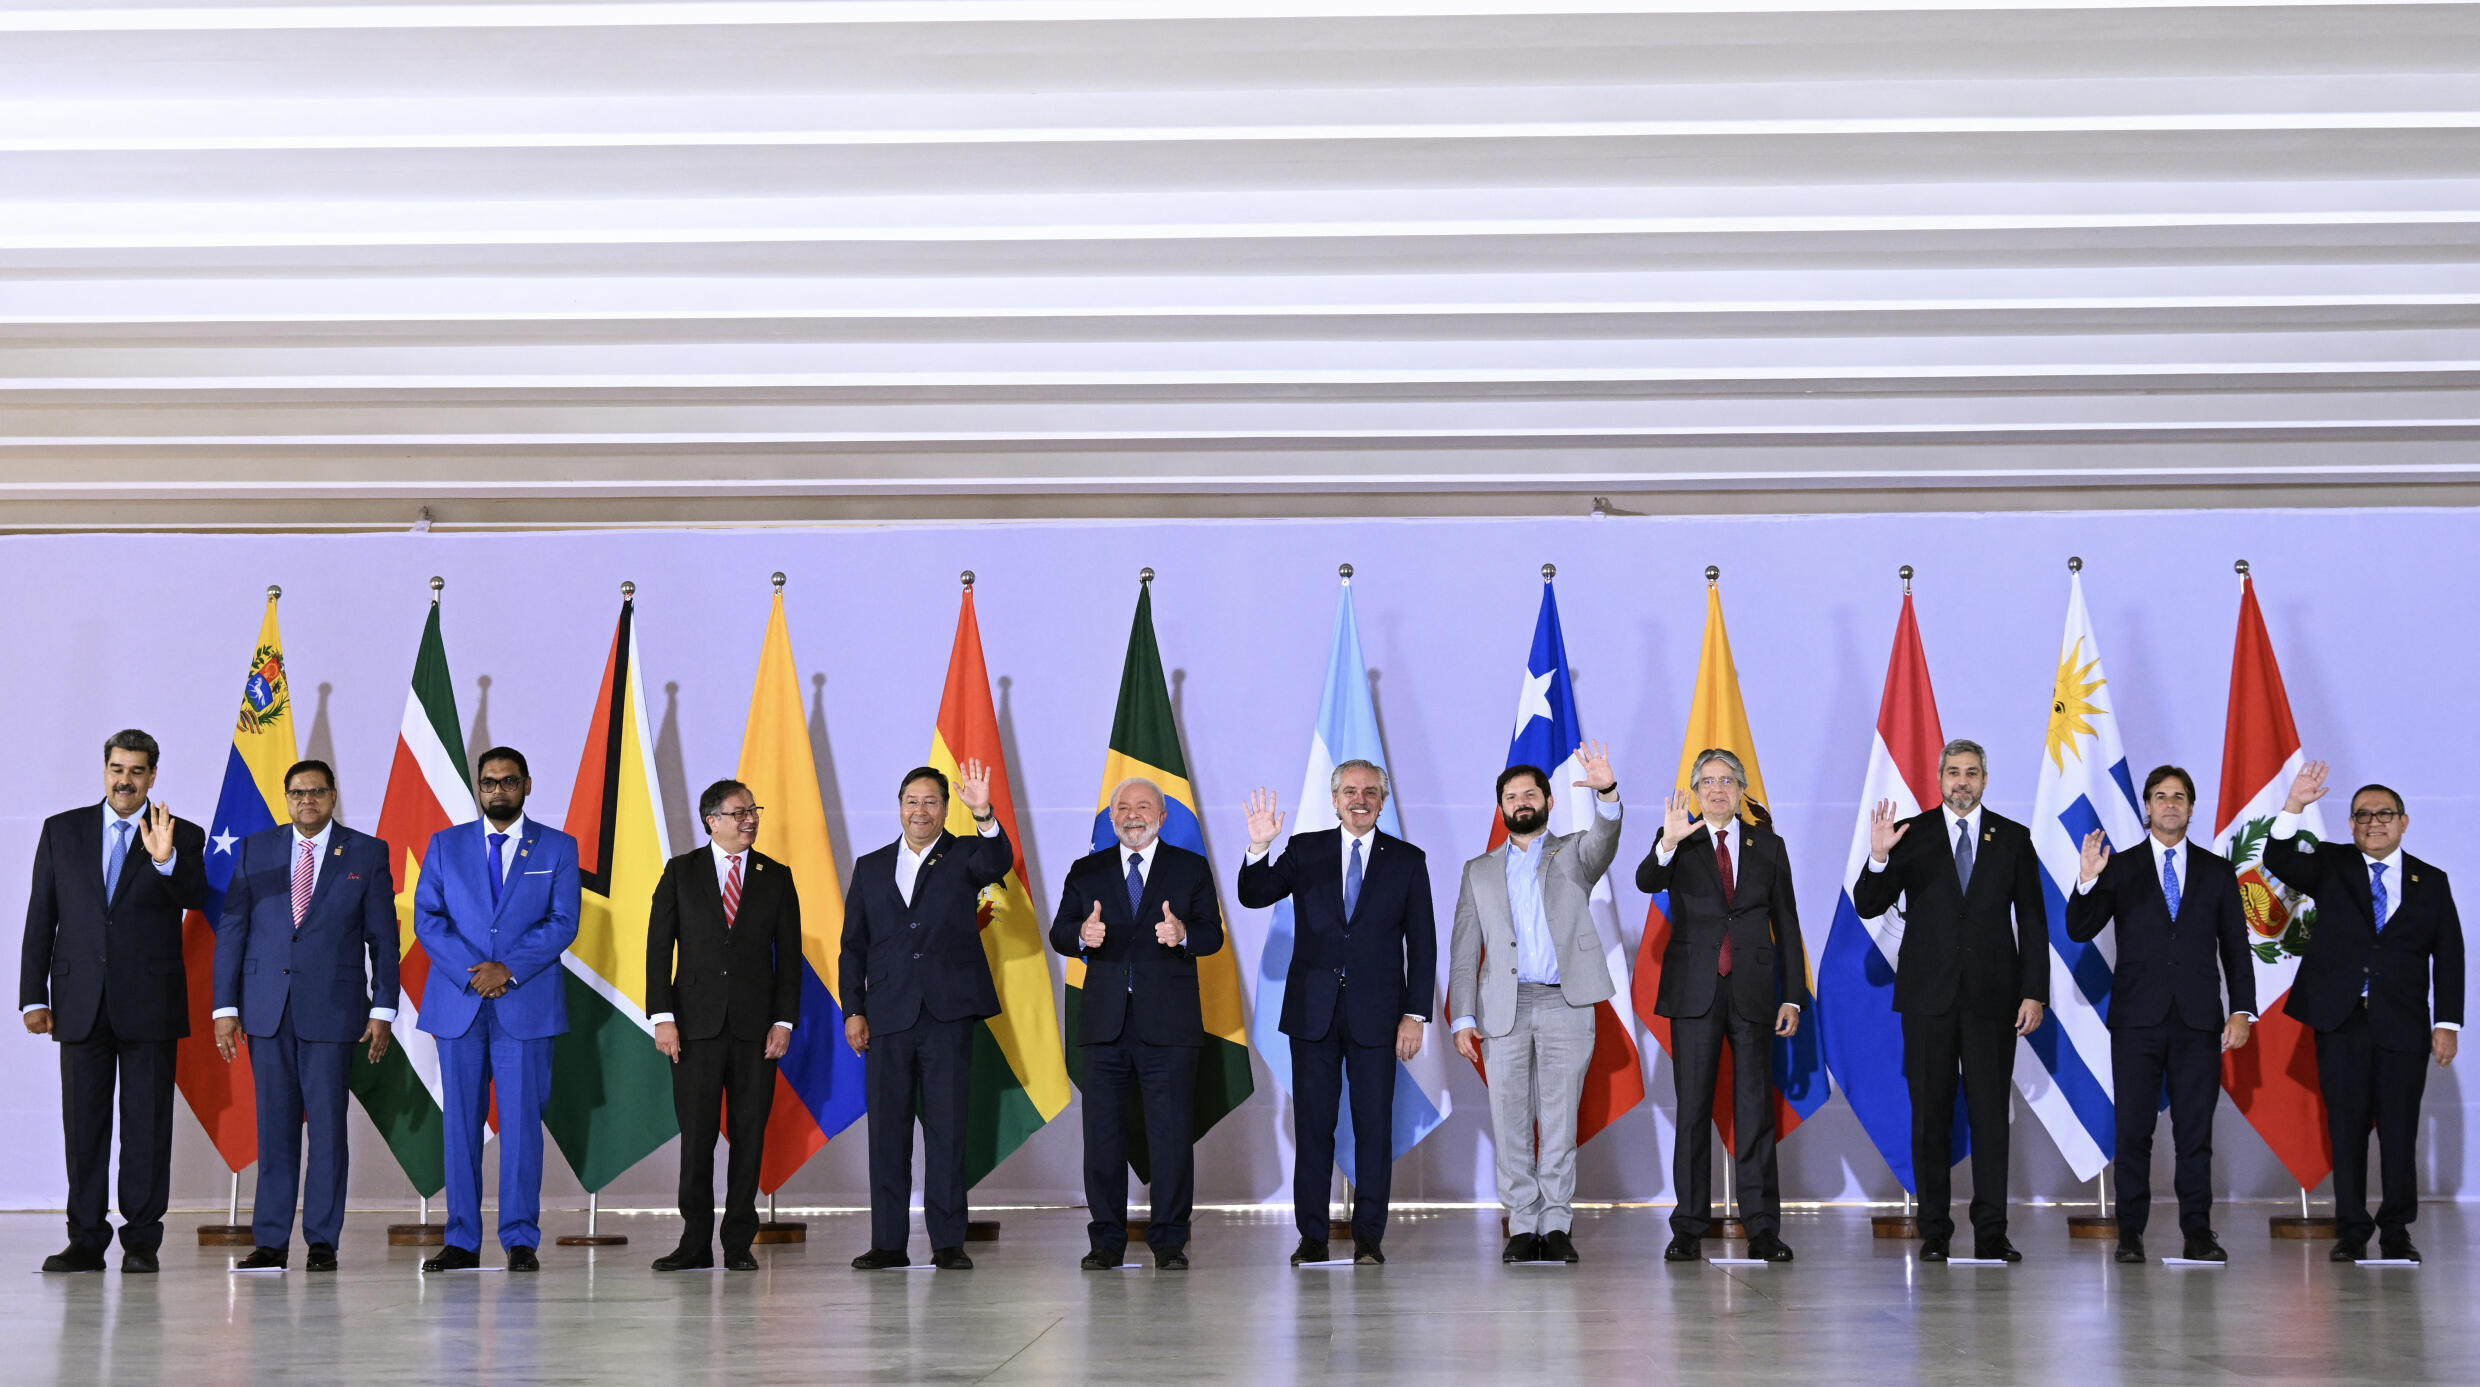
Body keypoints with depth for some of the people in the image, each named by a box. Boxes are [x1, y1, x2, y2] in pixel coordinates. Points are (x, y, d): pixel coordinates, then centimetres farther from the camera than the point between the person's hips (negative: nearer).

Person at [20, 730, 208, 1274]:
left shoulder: (182, 837, 3)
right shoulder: (61, 831, 9)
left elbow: (195, 899, -13)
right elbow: (40, 919, 8)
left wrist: (166, 860, -31)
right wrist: (34, 996, 2)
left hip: (150, 1003, -2)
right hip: (81, 1002, 2)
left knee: (147, 1125, 1)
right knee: (83, 1124, 5)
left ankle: (141, 1240, 7)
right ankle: (86, 1240, 11)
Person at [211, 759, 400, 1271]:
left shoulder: (366, 853, 5)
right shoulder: (254, 850, 9)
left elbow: (383, 936, 4)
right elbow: (230, 931, 7)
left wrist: (383, 1009, -2)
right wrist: (225, 1006, 1)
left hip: (332, 1008, -2)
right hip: (266, 1010, 2)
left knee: (327, 1124, -1)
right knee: (274, 1125, 4)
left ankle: (323, 1241, 5)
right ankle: (270, 1240, 9)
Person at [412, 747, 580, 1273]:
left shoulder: (558, 848, 8)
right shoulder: (445, 845, 12)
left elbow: (563, 923, -1)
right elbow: (427, 918, 3)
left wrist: (507, 969, -13)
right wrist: (472, 972, -10)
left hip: (528, 1003, -1)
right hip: (458, 1004, 2)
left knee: (522, 1121, -3)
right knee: (460, 1121, 2)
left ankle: (521, 1240, 1)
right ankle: (462, 1240, 7)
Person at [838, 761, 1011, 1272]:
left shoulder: (964, 856, 6)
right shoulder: (871, 867, 14)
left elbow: (999, 863, -19)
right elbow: (853, 946, 14)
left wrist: (984, 814, -36)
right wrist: (853, 1011, 4)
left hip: (948, 1014, -2)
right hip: (887, 1017, 3)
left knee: (947, 1129, -2)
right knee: (887, 1130, 4)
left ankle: (948, 1243, 2)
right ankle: (888, 1243, 9)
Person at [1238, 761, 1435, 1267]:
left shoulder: (1407, 861, 5)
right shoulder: (1304, 851, 7)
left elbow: (1422, 944, 4)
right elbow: (1253, 897, -2)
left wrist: (1416, 1014, -2)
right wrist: (1259, 849, -21)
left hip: (1376, 1012, -1)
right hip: (1313, 1010, 1)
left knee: (1374, 1124, 0)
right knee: (1312, 1124, 3)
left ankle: (1368, 1234, 7)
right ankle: (1312, 1236, 8)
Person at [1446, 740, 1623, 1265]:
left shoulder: (1573, 854, 12)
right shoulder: (1480, 871, 16)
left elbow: (1603, 842, -13)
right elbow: (1464, 950, 12)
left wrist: (1606, 793, -34)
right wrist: (1462, 1018, 0)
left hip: (1566, 1005, -1)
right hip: (1504, 1008, 2)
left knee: (1560, 1120, -2)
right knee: (1511, 1122, 1)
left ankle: (1556, 1226, 3)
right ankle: (1522, 1227, 7)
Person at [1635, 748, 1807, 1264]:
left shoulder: (1768, 845, 10)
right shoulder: (1678, 844, 5)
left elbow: (1786, 925, 10)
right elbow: (1646, 881, -16)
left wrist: (1793, 996, 5)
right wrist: (1668, 845, -36)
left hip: (1752, 992, 1)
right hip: (1694, 991, -1)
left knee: (1755, 1107, 1)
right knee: (1692, 1109, 1)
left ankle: (1762, 1229, 3)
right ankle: (1688, 1229, 5)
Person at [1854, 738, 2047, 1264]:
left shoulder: (2013, 839, 7)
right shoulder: (1911, 835, 4)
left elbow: (2032, 921, 7)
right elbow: (1868, 907, -1)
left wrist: (2034, 993, -1)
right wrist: (1878, 858, -20)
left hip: (1993, 996, 0)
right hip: (1928, 994, 0)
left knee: (1991, 1112, -2)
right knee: (1930, 1113, 2)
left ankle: (1991, 1233, 0)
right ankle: (1934, 1231, 7)